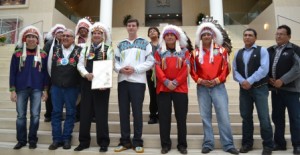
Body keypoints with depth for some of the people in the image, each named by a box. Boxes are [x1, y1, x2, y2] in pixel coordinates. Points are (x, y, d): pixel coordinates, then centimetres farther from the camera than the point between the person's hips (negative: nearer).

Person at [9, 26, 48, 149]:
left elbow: (45, 73, 5)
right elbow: (12, 72, 2)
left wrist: (45, 90, 2)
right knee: (21, 116, 7)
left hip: (37, 89, 0)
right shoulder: (17, 53, 2)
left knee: (35, 115, 3)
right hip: (21, 89, 1)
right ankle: (21, 140, 21)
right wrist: (12, 90, -3)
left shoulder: (43, 54, 2)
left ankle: (32, 140, 18)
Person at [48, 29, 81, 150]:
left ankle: (66, 138, 19)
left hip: (72, 87, -2)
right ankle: (56, 139, 18)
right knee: (56, 112, 7)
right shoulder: (55, 49, 9)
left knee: (70, 113, 6)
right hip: (56, 86, 3)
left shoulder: (79, 50, 0)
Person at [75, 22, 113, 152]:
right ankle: (84, 141, 19)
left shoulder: (107, 49, 4)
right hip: (87, 83, 3)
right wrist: (86, 74, -16)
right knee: (85, 112, 6)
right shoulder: (85, 49, 13)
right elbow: (80, 65, 5)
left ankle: (103, 142, 12)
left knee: (101, 112, 1)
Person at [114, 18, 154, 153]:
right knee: (123, 111, 6)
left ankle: (137, 142, 10)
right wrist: (120, 69, -8)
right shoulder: (120, 45, 19)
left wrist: (135, 69, -12)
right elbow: (115, 62, 14)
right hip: (122, 81, 4)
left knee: (137, 112, -1)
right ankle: (125, 141, 17)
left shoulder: (145, 43, 8)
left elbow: (150, 61, -1)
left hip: (138, 81, -3)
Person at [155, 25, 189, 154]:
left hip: (180, 88, 0)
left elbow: (186, 69, -1)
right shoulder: (159, 52, 10)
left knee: (181, 117, 4)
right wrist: (166, 82, -14)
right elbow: (158, 69, 0)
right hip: (163, 88, 1)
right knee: (164, 117, 4)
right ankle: (165, 144, 16)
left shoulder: (184, 51, 9)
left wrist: (175, 82, -12)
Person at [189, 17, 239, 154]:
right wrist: (200, 80, -9)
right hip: (202, 88, 1)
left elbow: (226, 68, 2)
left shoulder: (221, 50, 6)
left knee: (223, 116, -2)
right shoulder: (196, 52, 7)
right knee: (205, 116, 6)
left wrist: (217, 80, -11)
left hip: (218, 86, -1)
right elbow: (192, 70, 6)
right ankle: (208, 144, 16)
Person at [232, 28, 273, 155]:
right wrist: (242, 81, -12)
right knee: (246, 116, 9)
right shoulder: (238, 53, 13)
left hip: (260, 88, -4)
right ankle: (247, 143, 21)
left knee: (264, 117, -3)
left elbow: (264, 69, -12)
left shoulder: (262, 51, 1)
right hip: (244, 89, 4)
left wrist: (250, 81, -17)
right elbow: (235, 71, 6)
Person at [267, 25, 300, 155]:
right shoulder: (270, 50, 13)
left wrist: (282, 80, -16)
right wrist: (269, 79, -4)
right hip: (275, 89, 5)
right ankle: (279, 143, 21)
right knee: (277, 117, 10)